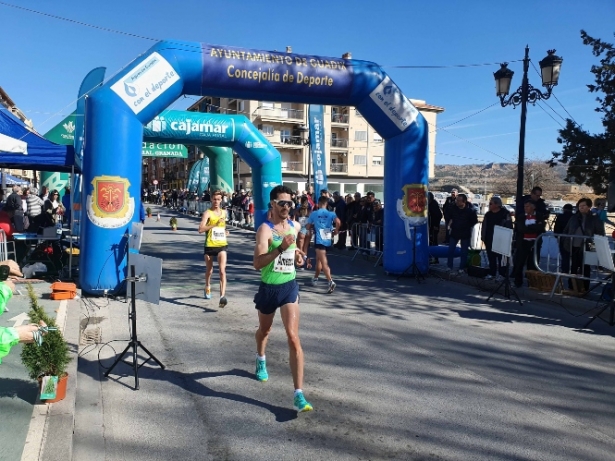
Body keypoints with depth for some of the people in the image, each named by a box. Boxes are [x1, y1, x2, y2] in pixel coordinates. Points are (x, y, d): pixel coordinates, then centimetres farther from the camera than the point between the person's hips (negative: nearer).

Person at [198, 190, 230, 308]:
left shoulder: (224, 212, 9)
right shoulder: (208, 213, -7)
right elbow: (200, 229, -20)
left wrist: (225, 231, 9)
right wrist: (215, 224, -26)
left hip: (222, 245, 2)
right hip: (210, 245, -2)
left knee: (222, 270, -13)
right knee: (209, 270, 17)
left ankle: (223, 296, -19)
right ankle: (207, 288, 44)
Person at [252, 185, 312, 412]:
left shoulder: (295, 226, 2)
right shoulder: (265, 229, -16)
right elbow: (257, 263, -27)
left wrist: (297, 254, 6)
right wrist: (281, 248, -36)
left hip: (290, 287, 2)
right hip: (268, 288, -2)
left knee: (294, 338, -11)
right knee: (264, 331, 23)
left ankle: (299, 395, -11)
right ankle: (261, 360, 58)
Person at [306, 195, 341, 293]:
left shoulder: (313, 213, 0)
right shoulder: (331, 214, 3)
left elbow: (308, 226, 5)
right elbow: (338, 222, -16)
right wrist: (336, 231, 0)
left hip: (319, 240, -4)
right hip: (328, 240, 4)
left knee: (324, 262, -9)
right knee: (319, 259, 21)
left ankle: (331, 281, -23)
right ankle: (315, 278, 33)